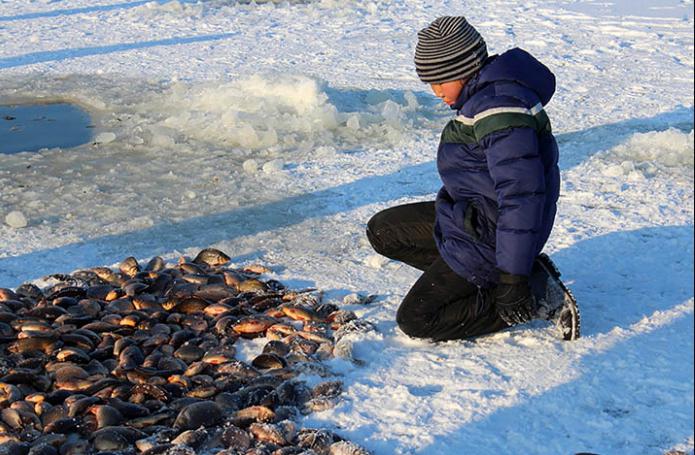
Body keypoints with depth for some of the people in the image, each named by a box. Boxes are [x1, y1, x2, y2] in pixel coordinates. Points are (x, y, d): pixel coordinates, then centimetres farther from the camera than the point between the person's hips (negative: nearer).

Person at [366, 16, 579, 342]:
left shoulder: (499, 108, -27)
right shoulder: (482, 92, 5)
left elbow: (521, 196, -30)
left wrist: (512, 277, -27)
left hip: (487, 238, -11)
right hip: (466, 216, 11)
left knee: (414, 320, -7)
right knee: (381, 231, 14)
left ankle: (535, 295, -5)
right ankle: (478, 278, 6)